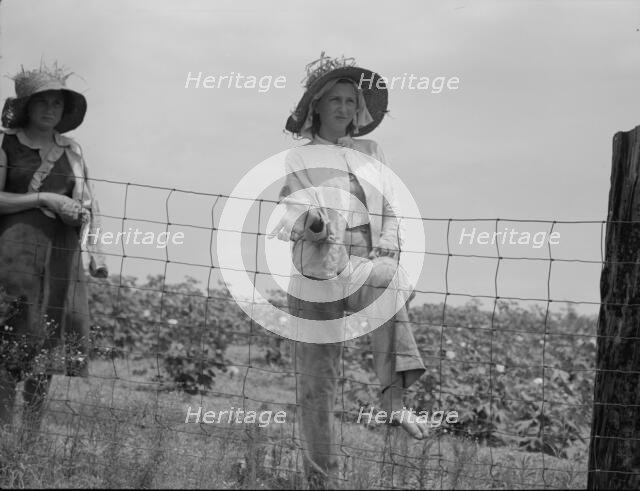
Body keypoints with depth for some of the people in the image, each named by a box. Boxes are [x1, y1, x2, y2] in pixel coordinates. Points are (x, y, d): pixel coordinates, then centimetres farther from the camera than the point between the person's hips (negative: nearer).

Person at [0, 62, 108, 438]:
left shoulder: (71, 151, 14)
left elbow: (89, 204, 15)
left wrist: (95, 249, 3)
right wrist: (44, 199, -12)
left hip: (63, 255, 4)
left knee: (49, 346, 2)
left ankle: (34, 433, 7)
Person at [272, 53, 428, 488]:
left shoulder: (371, 153, 18)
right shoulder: (296, 161, 11)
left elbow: (389, 211, 17)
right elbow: (282, 221, 3)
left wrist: (388, 252, 0)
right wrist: (308, 221, -20)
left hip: (368, 262, 0)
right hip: (317, 272, 0)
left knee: (385, 283, -38)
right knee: (317, 378, 0)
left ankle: (394, 398, -43)